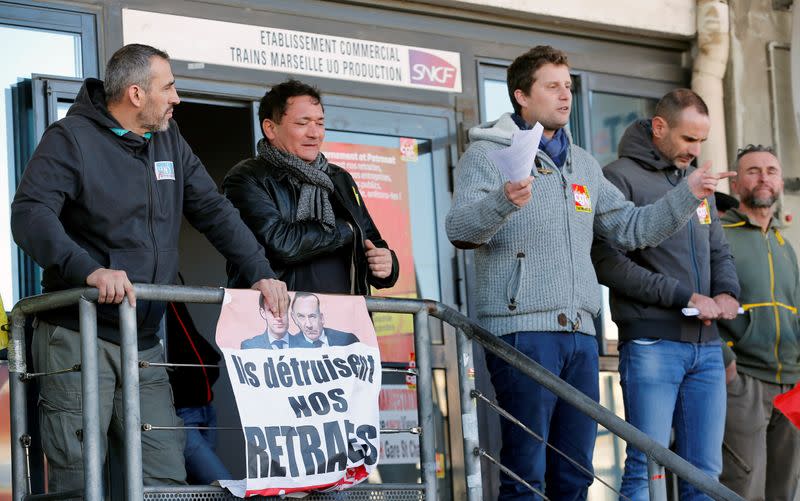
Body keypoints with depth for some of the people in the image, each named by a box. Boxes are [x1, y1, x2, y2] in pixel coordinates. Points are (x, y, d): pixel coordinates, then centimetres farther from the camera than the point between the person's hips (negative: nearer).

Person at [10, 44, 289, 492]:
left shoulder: (169, 142, 15)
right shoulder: (72, 139, -7)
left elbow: (215, 212, 16)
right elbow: (30, 214, -20)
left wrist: (261, 273, 1)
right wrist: (89, 270, -35)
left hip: (144, 343, 6)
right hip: (77, 336, -6)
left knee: (168, 478, 1)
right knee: (77, 481, -6)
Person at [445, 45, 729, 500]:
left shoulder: (584, 165, 20)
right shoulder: (488, 154, 0)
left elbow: (632, 227, 21)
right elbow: (461, 230, -15)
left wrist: (688, 195, 8)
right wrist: (504, 201, -35)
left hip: (580, 332, 7)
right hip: (521, 330, -7)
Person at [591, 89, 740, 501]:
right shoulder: (620, 179, -5)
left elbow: (719, 252, 23)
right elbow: (608, 262, -14)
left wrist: (727, 293, -1)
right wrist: (685, 297, -15)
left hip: (706, 346, 7)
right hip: (652, 346, -7)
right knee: (647, 467, -7)